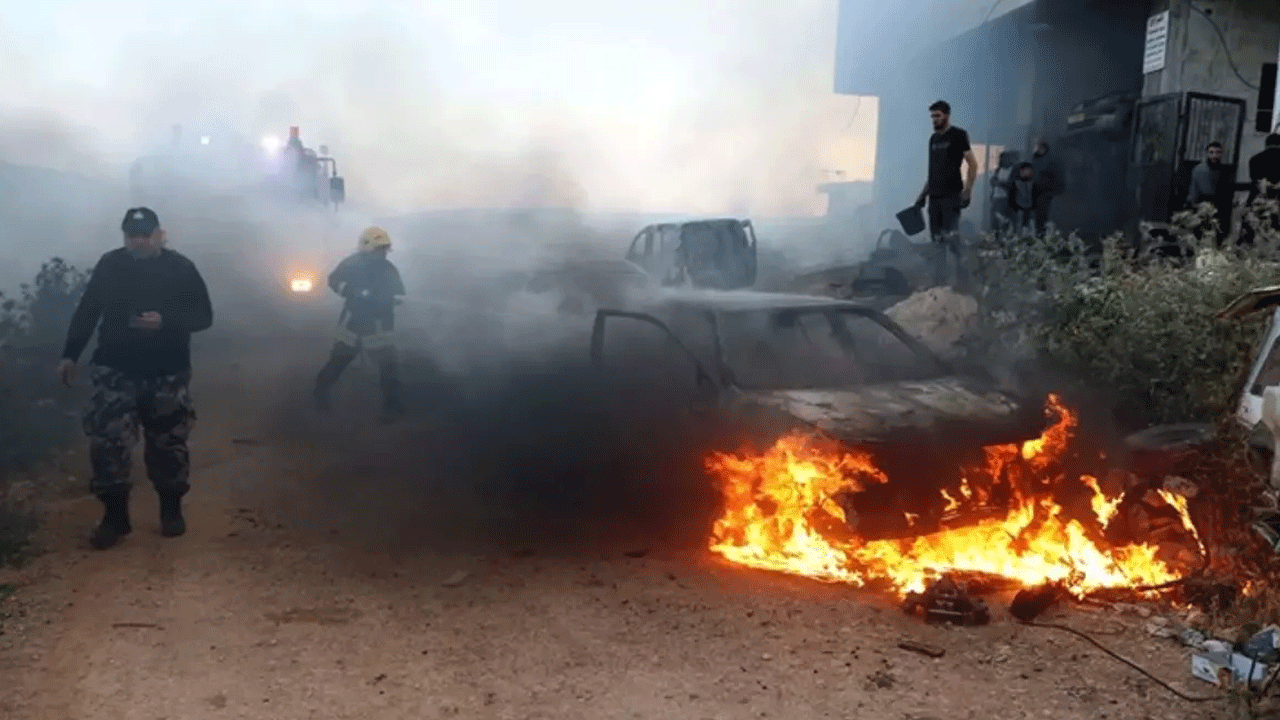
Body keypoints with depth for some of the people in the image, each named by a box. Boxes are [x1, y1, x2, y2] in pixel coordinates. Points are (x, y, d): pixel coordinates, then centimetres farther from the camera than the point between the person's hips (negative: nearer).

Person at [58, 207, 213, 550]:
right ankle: (114, 515, 7)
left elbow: (203, 316, -4)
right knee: (107, 441, -7)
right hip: (115, 370, 1)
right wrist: (70, 354, 5)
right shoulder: (109, 265, 1)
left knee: (168, 443, 6)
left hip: (167, 373, -1)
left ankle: (171, 509, 24)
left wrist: (165, 321, -21)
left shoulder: (181, 268, -3)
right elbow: (86, 311, 9)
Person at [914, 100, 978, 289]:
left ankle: (962, 279, -6)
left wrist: (967, 191, -16)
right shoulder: (933, 139, 17)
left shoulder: (958, 135, -3)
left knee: (951, 237, -14)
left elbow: (973, 164, -7)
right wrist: (923, 194, 17)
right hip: (935, 196, 7)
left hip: (951, 195, -7)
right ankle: (939, 280, 11)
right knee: (937, 240, 6)